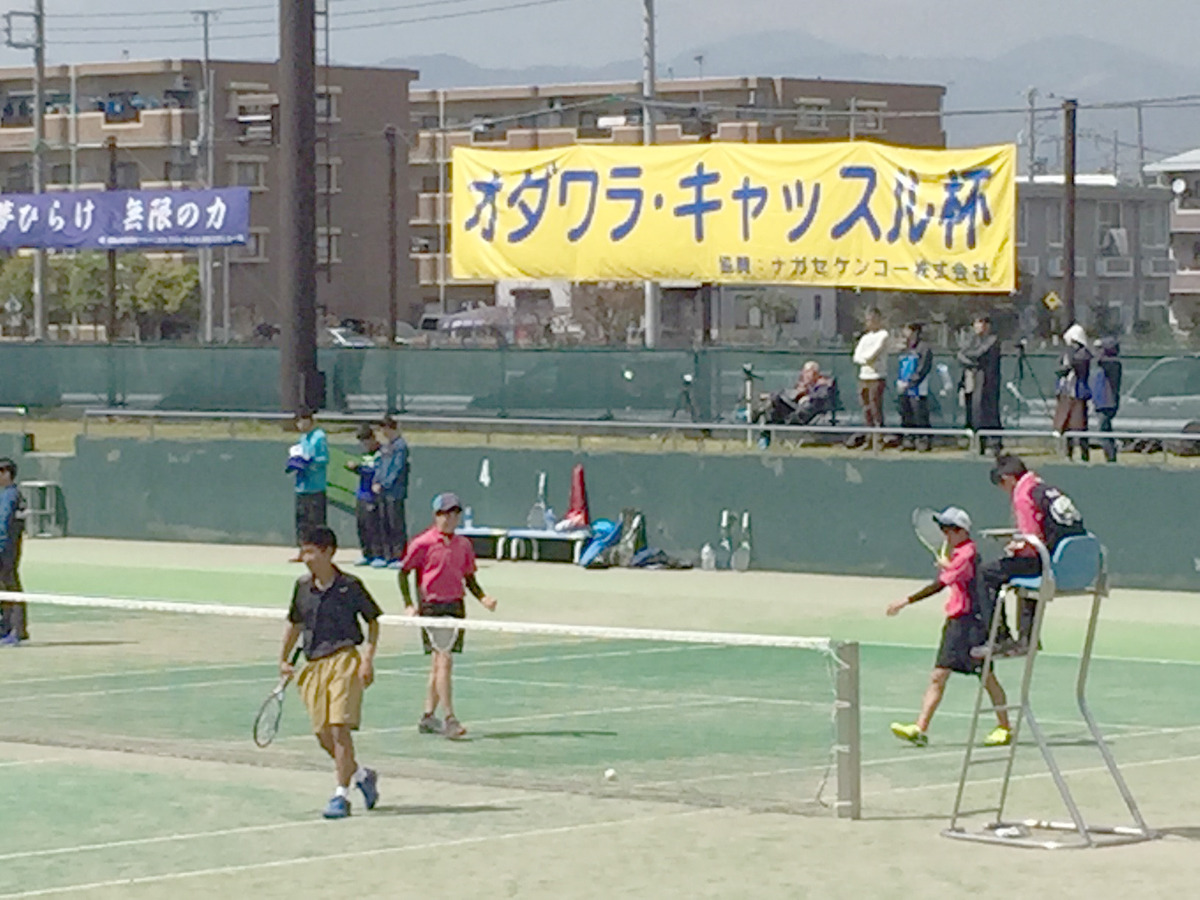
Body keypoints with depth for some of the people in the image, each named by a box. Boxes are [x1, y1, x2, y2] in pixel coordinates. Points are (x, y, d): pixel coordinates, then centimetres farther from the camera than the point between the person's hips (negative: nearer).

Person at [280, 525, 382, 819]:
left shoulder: (349, 586, -4)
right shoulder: (302, 586, 10)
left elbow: (373, 621, 3)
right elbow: (295, 623, 23)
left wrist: (369, 659, -7)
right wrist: (284, 658, 17)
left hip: (343, 660, -6)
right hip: (314, 667, 6)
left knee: (339, 729, -13)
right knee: (323, 736, 3)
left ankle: (341, 795, -9)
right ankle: (362, 775, 26)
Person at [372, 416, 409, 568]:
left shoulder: (400, 445, -9)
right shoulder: (384, 445, 16)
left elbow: (397, 469, -13)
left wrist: (384, 484, -16)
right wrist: (375, 482, 4)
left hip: (395, 491, -8)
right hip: (382, 492, 8)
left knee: (396, 524, -6)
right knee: (384, 524, 10)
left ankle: (400, 555, -3)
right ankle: (387, 555, 16)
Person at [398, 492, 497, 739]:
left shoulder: (463, 544, 11)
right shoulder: (423, 543, -5)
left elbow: (469, 578, 18)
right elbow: (403, 572, -2)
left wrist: (483, 598, 1)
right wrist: (409, 605, -11)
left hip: (456, 606, 6)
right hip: (432, 607, -6)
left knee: (439, 664, 11)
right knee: (444, 660, -14)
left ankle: (428, 717, 18)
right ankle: (449, 719, -16)